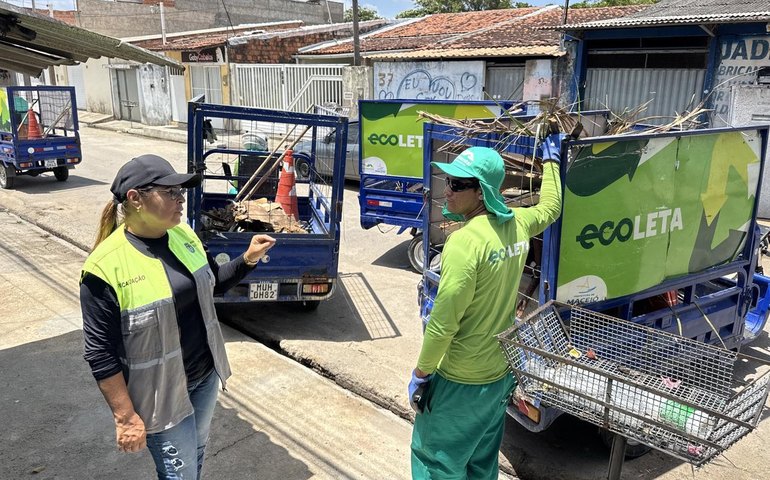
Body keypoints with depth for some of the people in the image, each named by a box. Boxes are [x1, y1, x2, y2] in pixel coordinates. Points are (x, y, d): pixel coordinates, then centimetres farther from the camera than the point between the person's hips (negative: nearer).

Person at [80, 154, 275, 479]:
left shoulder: (183, 234, -5)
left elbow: (212, 283, 11)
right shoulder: (106, 266, -25)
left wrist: (248, 259, -6)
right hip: (162, 396, -6)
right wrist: (126, 417, -16)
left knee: (197, 452, 27)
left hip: (206, 375, 6)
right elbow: (101, 352, -19)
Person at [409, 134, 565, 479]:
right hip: (502, 372, 8)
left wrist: (421, 373, -11)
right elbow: (550, 207, 22)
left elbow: (443, 322, -24)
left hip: (460, 381, -8)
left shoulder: (465, 241, -25)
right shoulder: (517, 223, -3)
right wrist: (550, 160, 36)